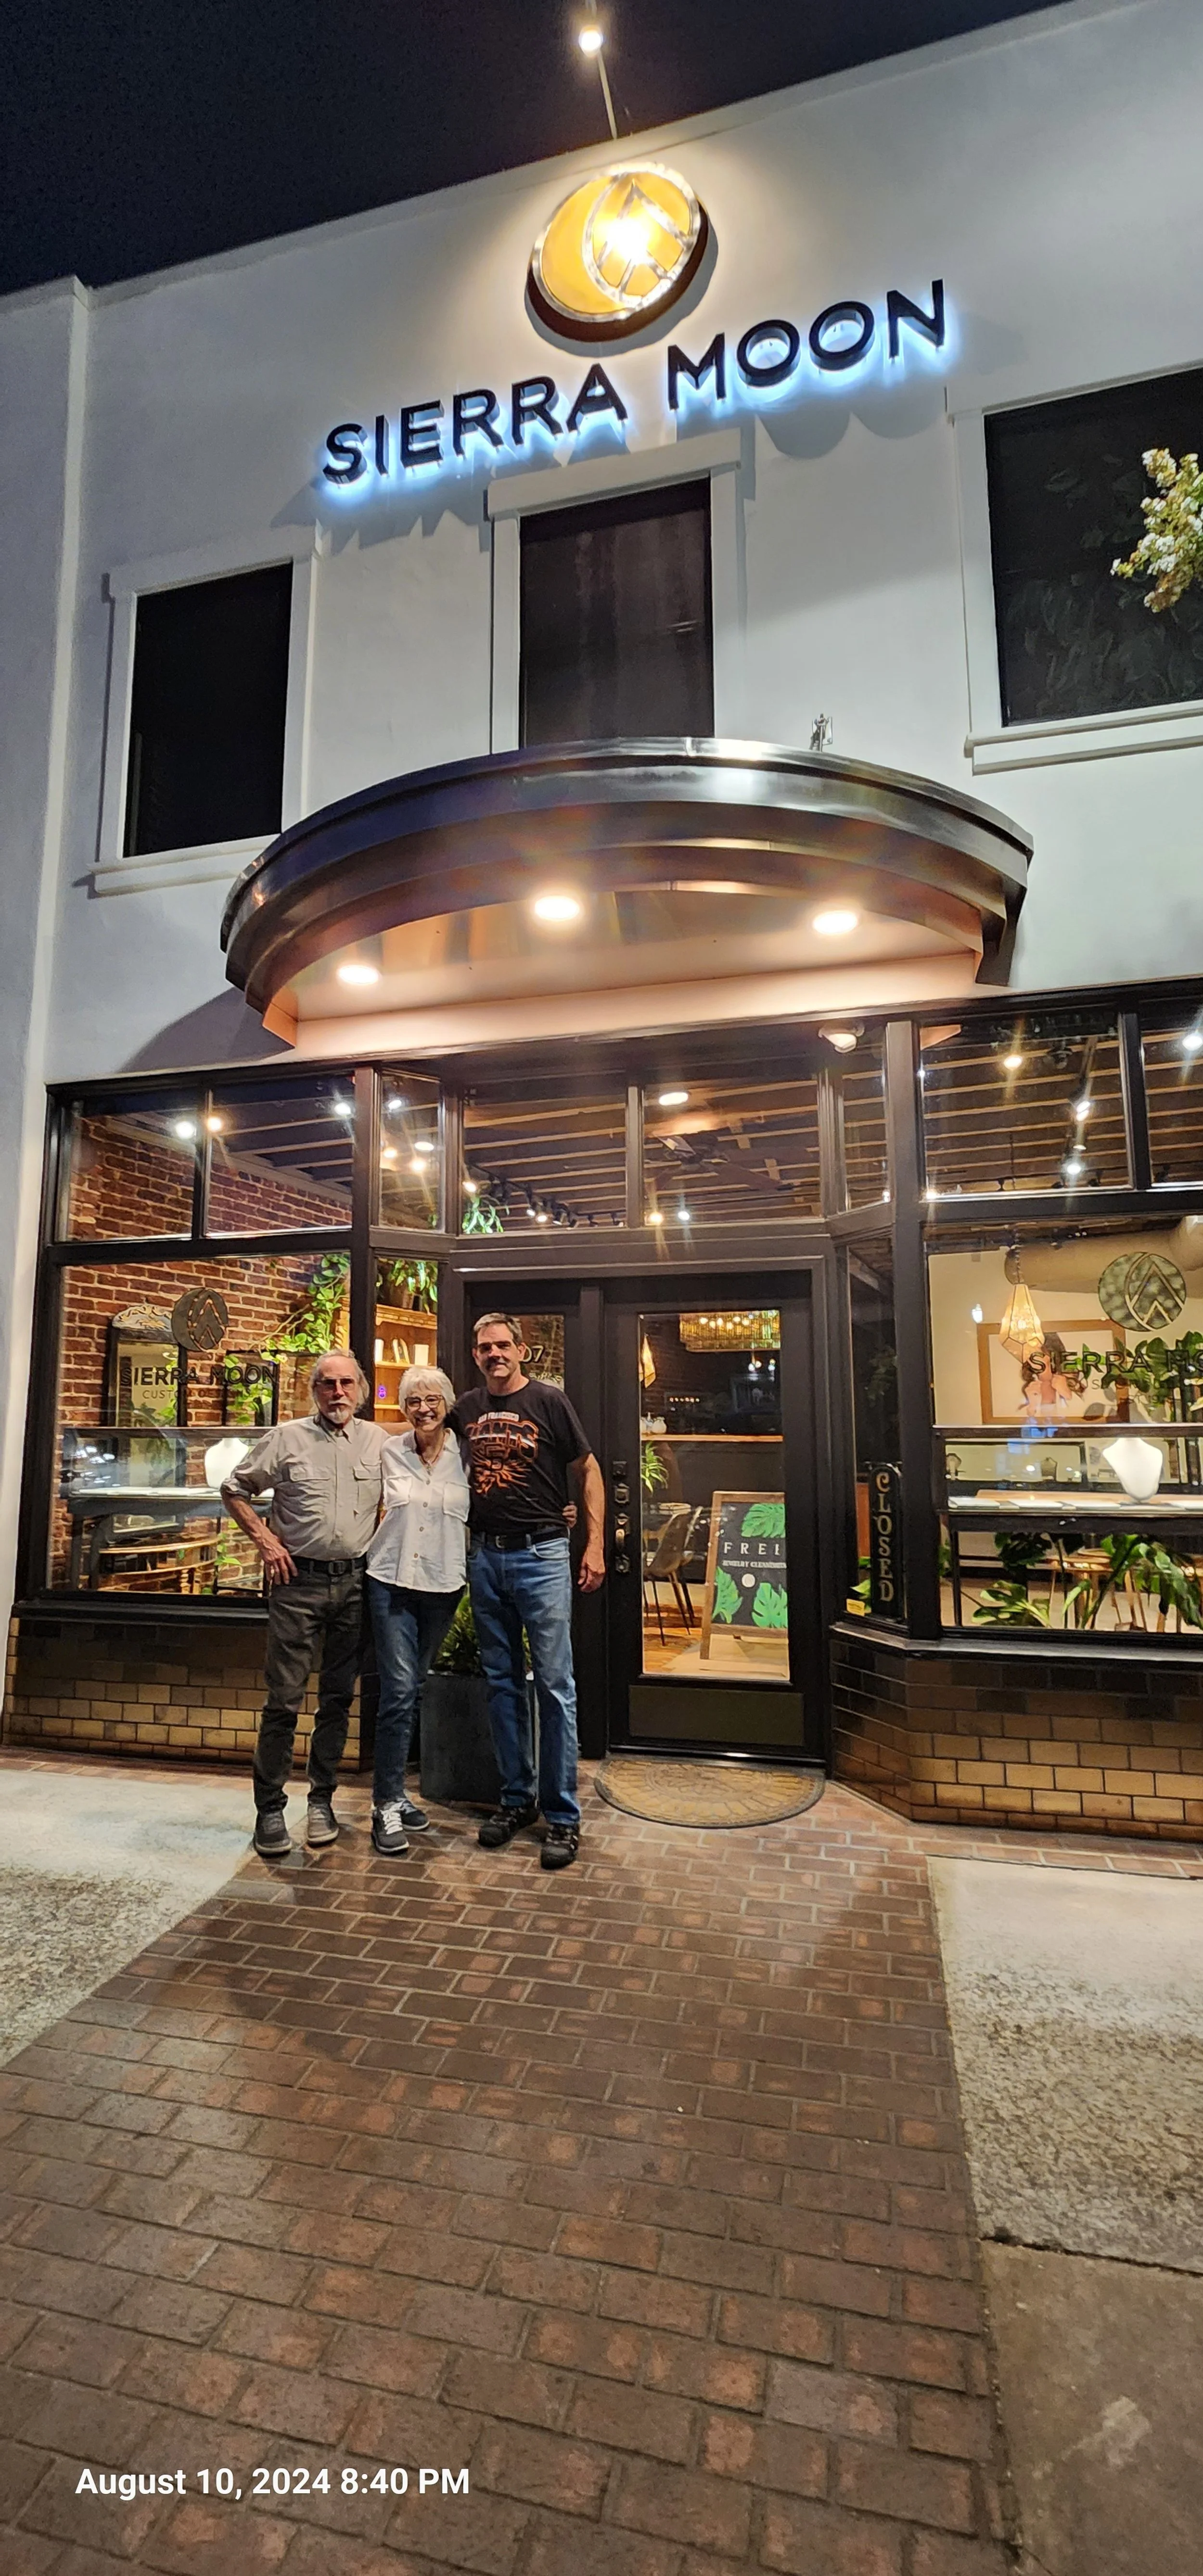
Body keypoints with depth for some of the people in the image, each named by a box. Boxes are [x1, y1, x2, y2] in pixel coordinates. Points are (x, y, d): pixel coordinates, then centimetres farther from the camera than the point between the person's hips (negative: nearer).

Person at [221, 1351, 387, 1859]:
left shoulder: (378, 1441, 6)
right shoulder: (287, 1439, -1)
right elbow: (235, 1489, 6)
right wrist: (265, 1539, -3)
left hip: (355, 1582, 3)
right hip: (299, 1581, -2)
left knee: (338, 1698, 11)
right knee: (284, 1698, -1)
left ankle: (322, 1799, 25)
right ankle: (270, 1808, 13)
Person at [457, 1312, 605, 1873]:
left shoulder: (548, 1401, -5)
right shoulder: (466, 1408, 7)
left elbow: (588, 1471, -1)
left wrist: (595, 1544, -7)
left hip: (540, 1554, -4)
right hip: (484, 1556, 5)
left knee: (554, 1686, -2)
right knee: (502, 1683, 13)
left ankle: (562, 1815, 9)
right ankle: (516, 1798, 26)